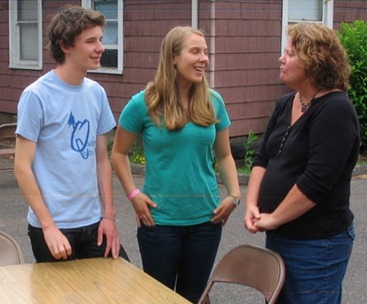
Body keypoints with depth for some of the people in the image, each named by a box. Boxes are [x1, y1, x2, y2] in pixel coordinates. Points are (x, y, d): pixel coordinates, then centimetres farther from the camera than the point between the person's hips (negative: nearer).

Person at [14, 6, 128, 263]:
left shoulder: (97, 93, 5)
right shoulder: (37, 96, -12)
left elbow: (102, 159, 10)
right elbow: (22, 168, -12)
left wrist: (109, 214, 4)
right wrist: (48, 226, -15)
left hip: (94, 222, 5)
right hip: (53, 226, -5)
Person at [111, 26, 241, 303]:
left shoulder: (213, 102, 1)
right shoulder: (144, 103, -8)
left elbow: (223, 155, 10)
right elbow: (119, 153, 3)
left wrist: (234, 194, -4)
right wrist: (133, 194, -7)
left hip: (206, 218, 3)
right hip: (159, 219, -3)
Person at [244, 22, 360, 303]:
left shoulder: (335, 110, -18)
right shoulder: (286, 104, 8)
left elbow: (316, 181, -24)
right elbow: (262, 159, 11)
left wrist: (273, 218, -17)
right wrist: (251, 205, -3)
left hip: (316, 243, -8)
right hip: (279, 236, 8)